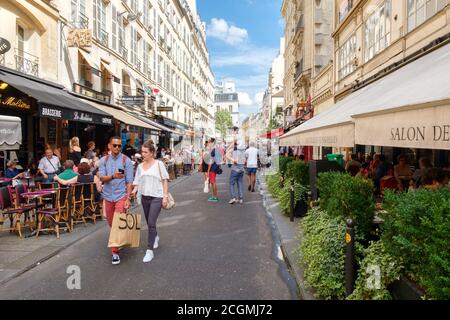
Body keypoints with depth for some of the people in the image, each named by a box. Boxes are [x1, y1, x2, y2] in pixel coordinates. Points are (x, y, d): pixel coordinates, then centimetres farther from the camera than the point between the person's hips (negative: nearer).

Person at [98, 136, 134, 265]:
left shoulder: (126, 160, -7)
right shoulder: (103, 160, 2)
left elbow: (129, 182, -8)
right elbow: (102, 178, -11)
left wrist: (128, 199, -14)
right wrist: (113, 176, -31)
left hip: (121, 195, -4)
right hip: (108, 196, 4)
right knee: (111, 224, 16)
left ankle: (115, 252, 1)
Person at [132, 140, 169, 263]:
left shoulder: (158, 164, -4)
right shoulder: (140, 166, 8)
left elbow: (165, 181, -4)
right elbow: (137, 183, 10)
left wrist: (165, 196, -10)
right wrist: (132, 192, -7)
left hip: (156, 197, -5)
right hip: (145, 197, 5)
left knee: (151, 223, -11)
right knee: (149, 222, 16)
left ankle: (150, 251, -2)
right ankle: (155, 237, 45)